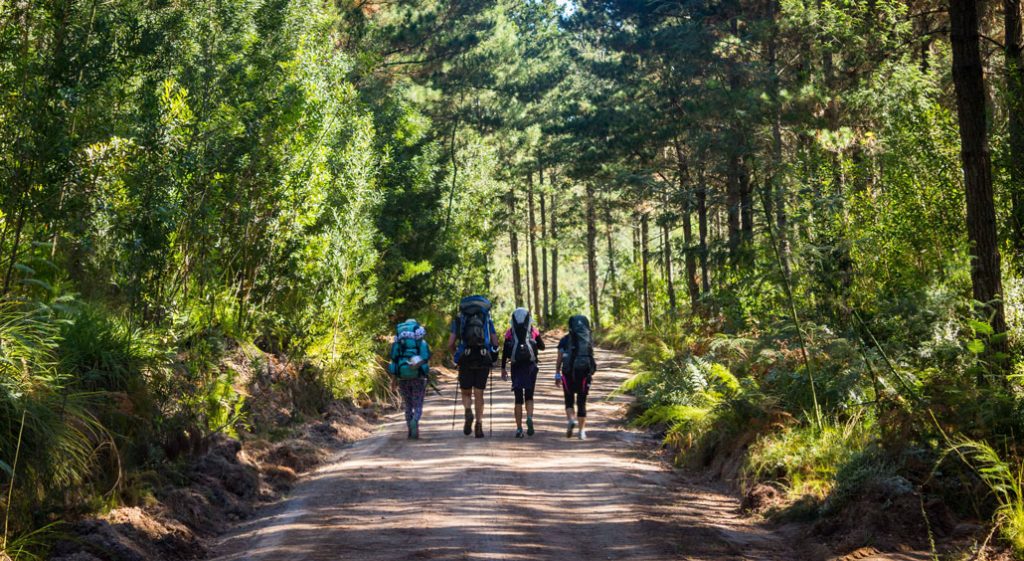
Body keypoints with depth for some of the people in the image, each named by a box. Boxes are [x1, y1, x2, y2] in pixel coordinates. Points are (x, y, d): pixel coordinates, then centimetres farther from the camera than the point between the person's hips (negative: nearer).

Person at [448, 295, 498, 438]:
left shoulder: (458, 320, 11)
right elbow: (495, 343, 7)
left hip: (466, 361, -1)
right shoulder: (487, 319, 14)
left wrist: (455, 356, 18)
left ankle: (468, 412, -16)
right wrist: (491, 359, 21)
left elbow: (450, 344, 2)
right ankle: (479, 426, 2)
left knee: (466, 393, 13)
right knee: (479, 394, 9)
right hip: (483, 361, 1)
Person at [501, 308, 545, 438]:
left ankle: (519, 428, 1)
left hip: (516, 367, 0)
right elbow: (542, 347, 13)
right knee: (529, 396, 12)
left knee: (518, 398, 6)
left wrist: (503, 368, 8)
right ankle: (529, 418, -16)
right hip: (530, 366, 0)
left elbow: (505, 351, 2)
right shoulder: (533, 331, 4)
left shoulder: (509, 332, 3)